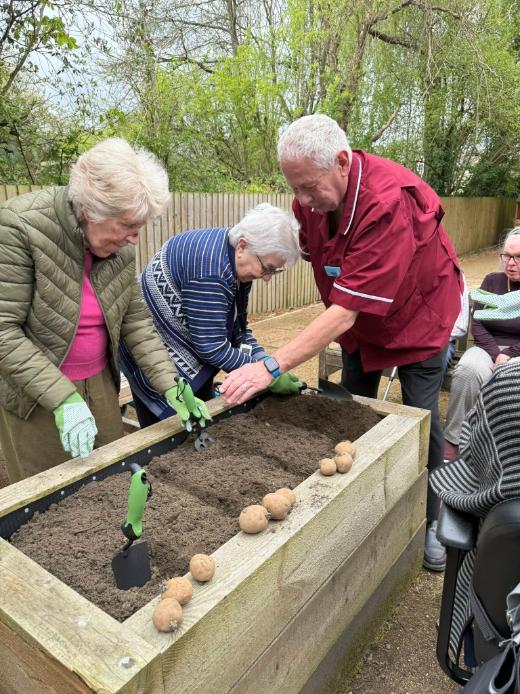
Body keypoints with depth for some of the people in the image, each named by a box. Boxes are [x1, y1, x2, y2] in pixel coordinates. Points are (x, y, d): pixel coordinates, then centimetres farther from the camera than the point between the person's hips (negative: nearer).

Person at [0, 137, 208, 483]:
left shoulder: (121, 245, -6)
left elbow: (136, 320, 0)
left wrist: (170, 386, -9)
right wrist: (62, 398, -28)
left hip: (100, 382, 5)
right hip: (34, 390, -4)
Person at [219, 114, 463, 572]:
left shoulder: (388, 203, -39)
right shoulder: (313, 196, -18)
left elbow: (345, 312, -42)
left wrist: (273, 367, -44)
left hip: (417, 315, -5)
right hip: (358, 323, 6)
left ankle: (429, 523, 24)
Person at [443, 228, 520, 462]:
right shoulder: (492, 281, 11)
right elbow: (477, 323, 4)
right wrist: (496, 354, -10)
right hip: (488, 348, 2)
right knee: (467, 372, -32)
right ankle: (453, 440, -23)